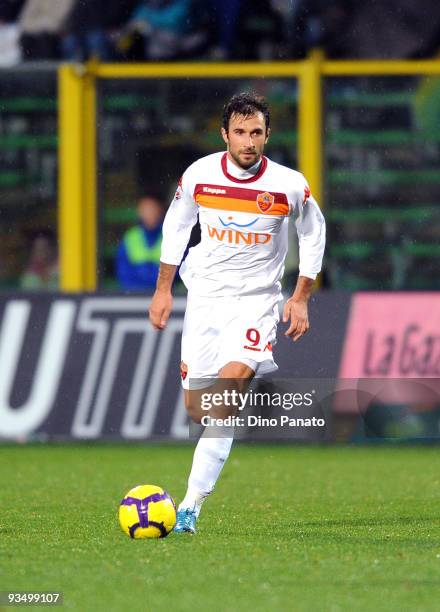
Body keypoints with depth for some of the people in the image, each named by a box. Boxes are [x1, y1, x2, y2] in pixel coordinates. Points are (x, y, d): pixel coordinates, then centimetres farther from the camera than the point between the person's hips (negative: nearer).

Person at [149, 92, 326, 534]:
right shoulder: (199, 175, -6)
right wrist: (163, 290, 10)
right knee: (197, 408, 1)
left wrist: (301, 298, 2)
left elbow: (313, 234, 7)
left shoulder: (290, 186, -10)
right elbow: (175, 227, 11)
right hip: (205, 295, 3)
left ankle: (191, 505, -24)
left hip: (257, 299, -3)